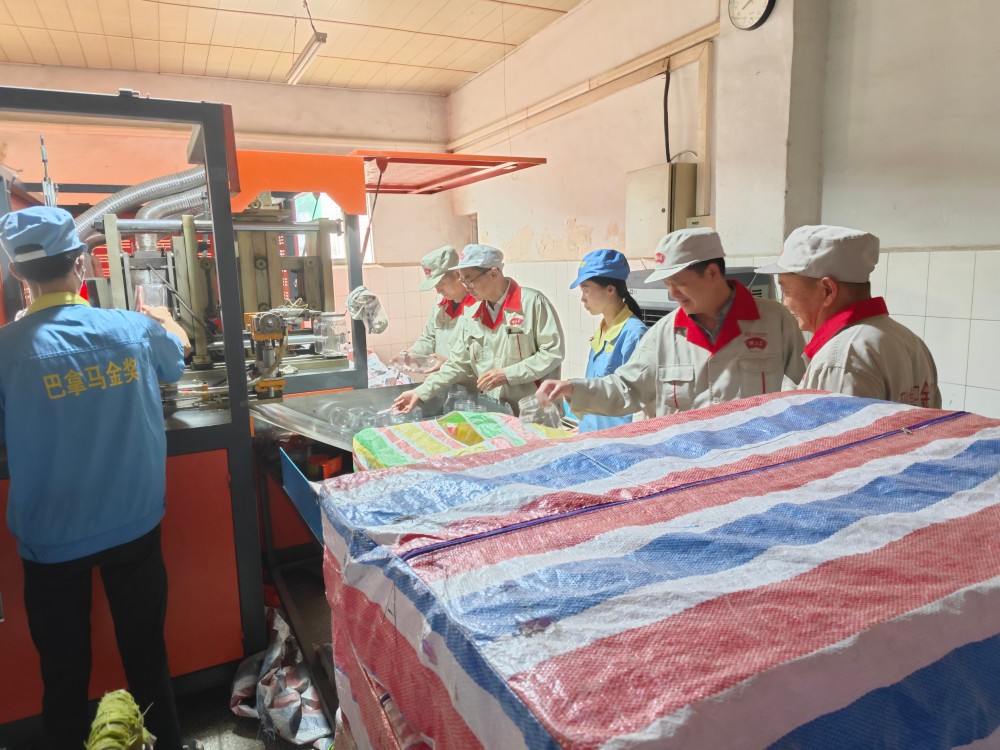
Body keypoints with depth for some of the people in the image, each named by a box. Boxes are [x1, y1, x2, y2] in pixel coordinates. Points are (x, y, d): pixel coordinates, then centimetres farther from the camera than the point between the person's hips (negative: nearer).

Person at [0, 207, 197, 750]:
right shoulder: (136, 330, -11)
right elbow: (178, 352, 13)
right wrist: (163, 318, 34)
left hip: (51, 538, -1)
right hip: (134, 526, 2)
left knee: (64, 670, 18)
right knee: (146, 652, 19)